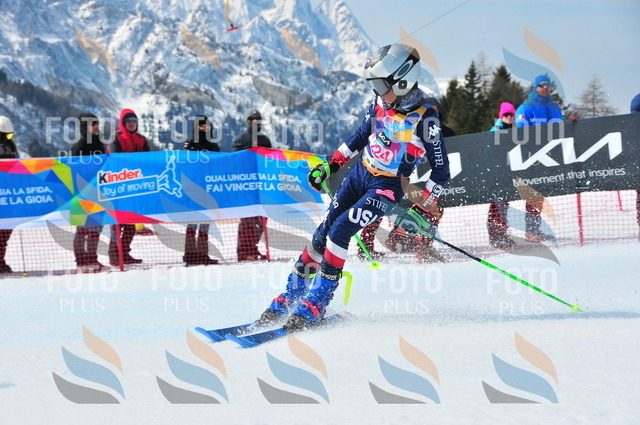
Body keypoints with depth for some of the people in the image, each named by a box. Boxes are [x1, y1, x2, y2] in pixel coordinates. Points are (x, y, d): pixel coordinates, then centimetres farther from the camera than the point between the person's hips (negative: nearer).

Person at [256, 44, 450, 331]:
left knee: (339, 231, -20)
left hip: (387, 188, -6)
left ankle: (317, 304, -12)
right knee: (322, 233, 1)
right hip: (359, 175, 6)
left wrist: (421, 211, -16)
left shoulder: (425, 118, -20)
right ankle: (291, 296, 11)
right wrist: (330, 165, 17)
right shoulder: (380, 103, -2)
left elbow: (441, 172, -13)